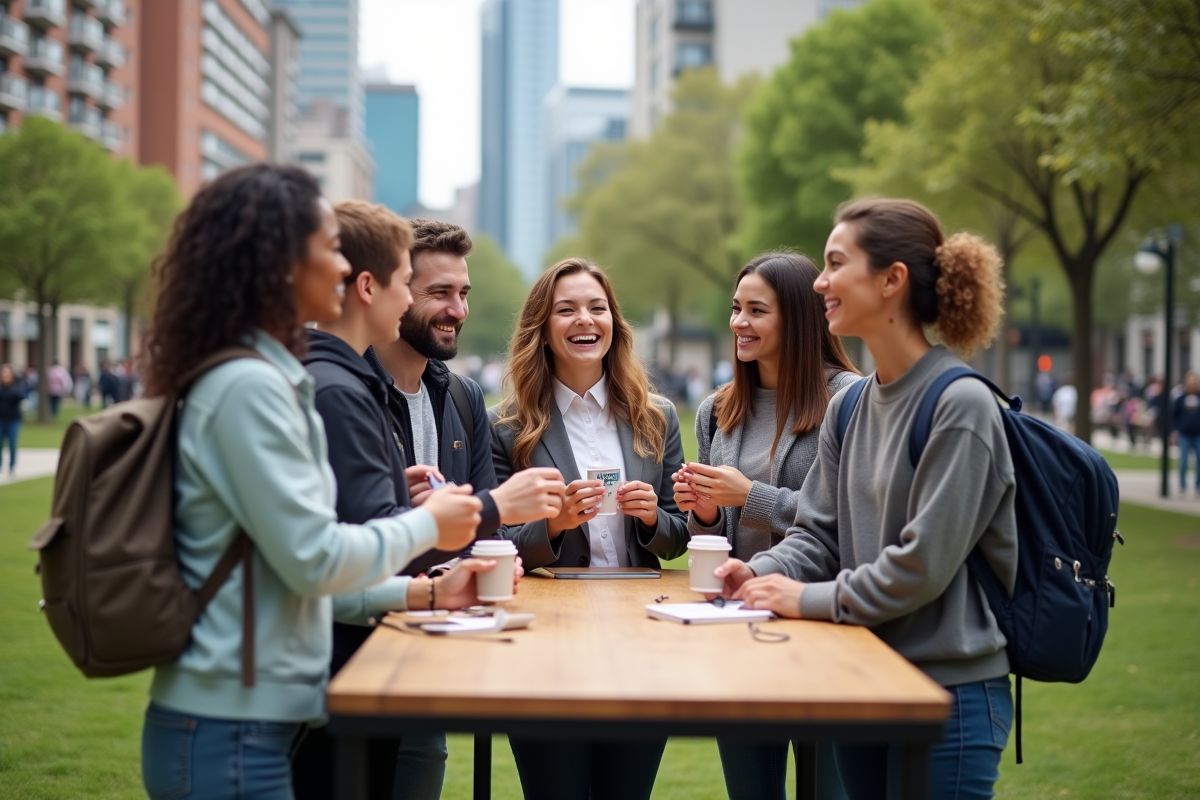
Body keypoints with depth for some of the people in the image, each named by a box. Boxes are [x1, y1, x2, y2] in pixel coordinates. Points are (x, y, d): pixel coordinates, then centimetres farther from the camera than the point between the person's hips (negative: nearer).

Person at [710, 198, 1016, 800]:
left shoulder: (960, 405, -17)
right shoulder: (849, 407, 7)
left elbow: (923, 564, -21)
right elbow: (818, 534, 10)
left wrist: (809, 599, -15)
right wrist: (761, 573, -9)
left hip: (950, 691, -7)